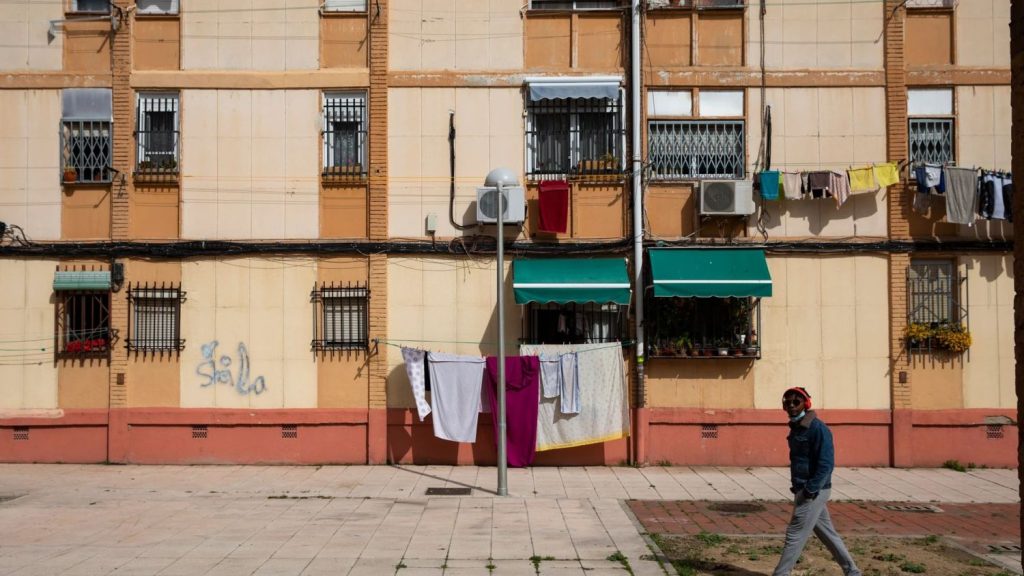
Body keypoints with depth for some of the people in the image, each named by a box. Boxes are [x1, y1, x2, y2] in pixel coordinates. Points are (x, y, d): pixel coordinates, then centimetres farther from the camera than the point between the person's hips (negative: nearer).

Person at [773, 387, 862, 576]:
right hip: (804, 490, 9)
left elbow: (826, 464, -21)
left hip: (813, 492, -9)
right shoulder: (796, 427, 11)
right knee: (827, 534, 16)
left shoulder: (817, 428, -16)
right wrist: (798, 487, 12)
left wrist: (810, 490, -22)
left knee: (795, 536, -4)